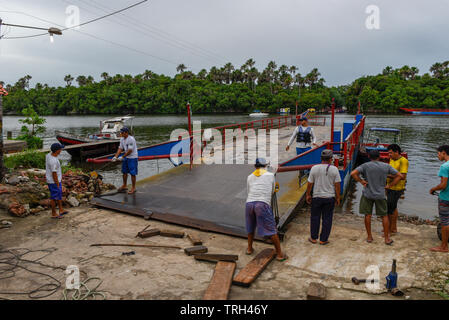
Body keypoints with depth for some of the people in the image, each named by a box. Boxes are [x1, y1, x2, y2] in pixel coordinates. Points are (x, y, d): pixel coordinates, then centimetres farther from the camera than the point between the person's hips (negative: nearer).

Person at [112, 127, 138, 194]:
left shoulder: (131, 139, -21)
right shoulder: (122, 139, 6)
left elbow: (130, 151, -23)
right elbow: (120, 149, 7)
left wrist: (122, 157, -19)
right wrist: (115, 156, -4)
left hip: (132, 158, -9)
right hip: (126, 157, 9)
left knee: (132, 173, -3)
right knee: (124, 172, 16)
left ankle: (133, 188, 8)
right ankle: (124, 186, 32)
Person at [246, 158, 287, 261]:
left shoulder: (250, 177, 19)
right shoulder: (271, 175, 14)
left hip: (249, 203, 3)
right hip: (263, 204, -3)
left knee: (250, 227, 25)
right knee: (271, 230, 5)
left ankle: (249, 249, 36)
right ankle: (279, 254, 12)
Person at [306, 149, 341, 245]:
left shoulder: (314, 168, -5)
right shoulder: (334, 169, -6)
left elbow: (310, 183, -2)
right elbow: (337, 185, -4)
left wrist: (308, 195, 9)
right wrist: (338, 198, 5)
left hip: (317, 197, 0)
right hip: (330, 197, 0)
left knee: (315, 217, 12)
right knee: (327, 218, 8)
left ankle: (313, 238, 19)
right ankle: (323, 239, 13)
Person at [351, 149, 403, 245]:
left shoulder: (365, 165, -7)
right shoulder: (386, 166, 0)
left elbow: (353, 173, -19)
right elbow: (399, 176, 3)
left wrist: (361, 181, -7)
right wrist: (390, 185, 4)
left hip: (368, 194, -1)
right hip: (380, 194, 1)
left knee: (367, 215, 9)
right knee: (384, 216, 12)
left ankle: (369, 237, 16)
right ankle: (387, 238, 16)